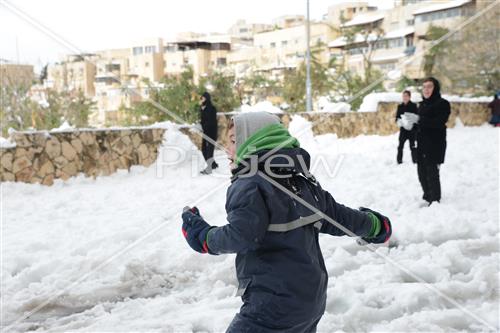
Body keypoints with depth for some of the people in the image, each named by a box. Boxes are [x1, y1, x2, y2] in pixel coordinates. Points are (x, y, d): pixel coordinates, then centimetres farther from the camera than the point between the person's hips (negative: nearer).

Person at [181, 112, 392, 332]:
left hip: (273, 305, -8)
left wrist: (202, 235, -10)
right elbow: (336, 216, 14)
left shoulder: (248, 185, -15)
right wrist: (374, 225, 30)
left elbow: (241, 236, -26)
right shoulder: (302, 182, 9)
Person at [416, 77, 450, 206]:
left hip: (435, 144, -7)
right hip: (421, 144, 7)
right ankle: (427, 197, 23)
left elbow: (440, 122, -21)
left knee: (432, 172, -10)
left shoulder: (442, 103, -7)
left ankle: (435, 200, 0)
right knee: (422, 172, 9)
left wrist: (419, 120, -27)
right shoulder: (423, 105, 17)